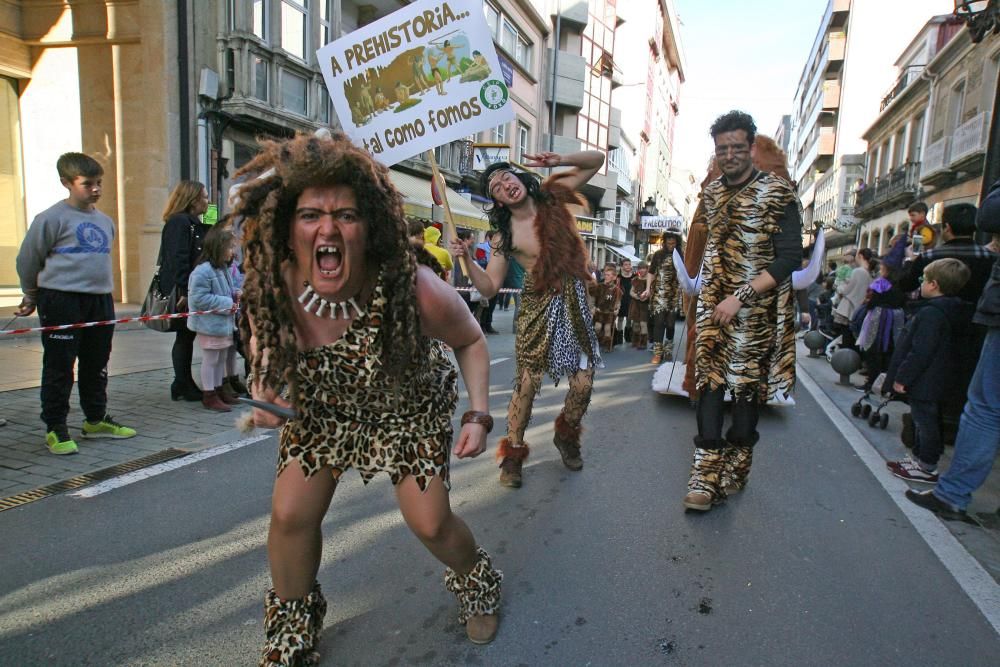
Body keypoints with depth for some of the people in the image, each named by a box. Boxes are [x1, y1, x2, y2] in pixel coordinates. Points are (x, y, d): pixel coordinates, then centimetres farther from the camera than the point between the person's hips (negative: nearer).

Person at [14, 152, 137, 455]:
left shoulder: (105, 221, 12)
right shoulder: (51, 218, -6)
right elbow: (27, 260, 1)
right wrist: (32, 298, 11)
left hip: (100, 299, 6)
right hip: (62, 301, -6)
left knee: (97, 365, 14)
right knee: (59, 367, 1)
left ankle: (96, 419, 28)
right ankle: (55, 428, 12)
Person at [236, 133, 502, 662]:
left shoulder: (416, 292, -36)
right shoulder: (270, 290, -26)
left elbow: (471, 342, -15)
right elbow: (262, 337, 0)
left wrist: (478, 416, -21)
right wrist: (263, 392, -15)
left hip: (410, 409, -2)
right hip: (320, 408, 3)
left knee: (430, 523, -1)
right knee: (290, 516, -2)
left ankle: (477, 584, 38)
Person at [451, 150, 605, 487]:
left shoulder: (552, 197, 2)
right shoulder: (505, 235, -4)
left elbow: (596, 159, 6)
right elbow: (489, 287, -4)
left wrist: (559, 160, -11)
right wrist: (467, 260, -20)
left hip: (575, 302, 2)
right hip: (538, 308, -2)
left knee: (583, 383, 3)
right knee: (527, 383, -3)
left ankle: (566, 435, 32)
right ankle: (513, 452, 17)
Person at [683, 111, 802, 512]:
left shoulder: (778, 193, -6)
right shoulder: (711, 193, 10)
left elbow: (790, 257, -12)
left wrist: (740, 297, -19)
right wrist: (703, 290, 10)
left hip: (757, 310, -4)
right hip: (713, 306, 4)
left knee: (747, 389, 5)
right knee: (709, 386, -3)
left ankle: (733, 474, 20)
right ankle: (706, 477, 0)